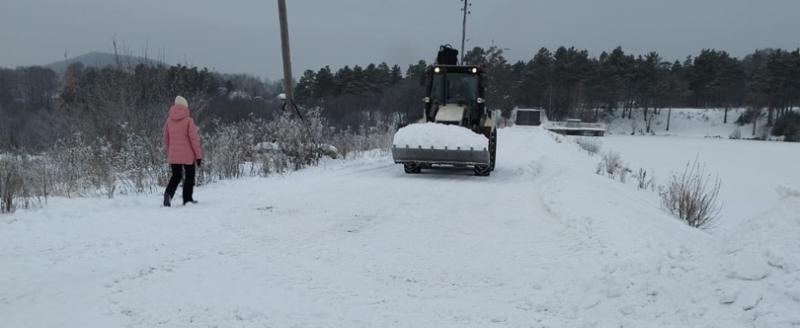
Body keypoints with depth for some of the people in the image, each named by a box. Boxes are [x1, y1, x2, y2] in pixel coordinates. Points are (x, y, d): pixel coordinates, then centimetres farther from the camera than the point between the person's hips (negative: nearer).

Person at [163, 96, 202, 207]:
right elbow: (194, 139, -11)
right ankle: (187, 199, 11)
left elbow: (166, 139, 10)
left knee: (176, 176, 15)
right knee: (190, 176, 11)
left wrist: (169, 153, 21)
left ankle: (168, 193, -10)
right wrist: (198, 155, -6)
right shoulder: (188, 120, -10)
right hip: (188, 155, -4)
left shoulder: (169, 120, 4)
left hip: (173, 156, 4)